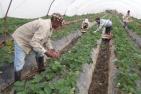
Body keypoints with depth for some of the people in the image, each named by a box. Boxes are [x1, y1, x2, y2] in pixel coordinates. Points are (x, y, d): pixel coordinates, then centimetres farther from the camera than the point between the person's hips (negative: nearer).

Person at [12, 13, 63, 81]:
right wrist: (46, 52, -34)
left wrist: (52, 50, -4)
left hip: (31, 40, 9)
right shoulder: (44, 26, -35)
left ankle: (41, 70, 38)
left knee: (40, 52, 17)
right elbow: (34, 42, -39)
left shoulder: (50, 26, -4)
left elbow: (47, 39, 8)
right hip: (21, 40, -9)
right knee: (19, 64, -7)